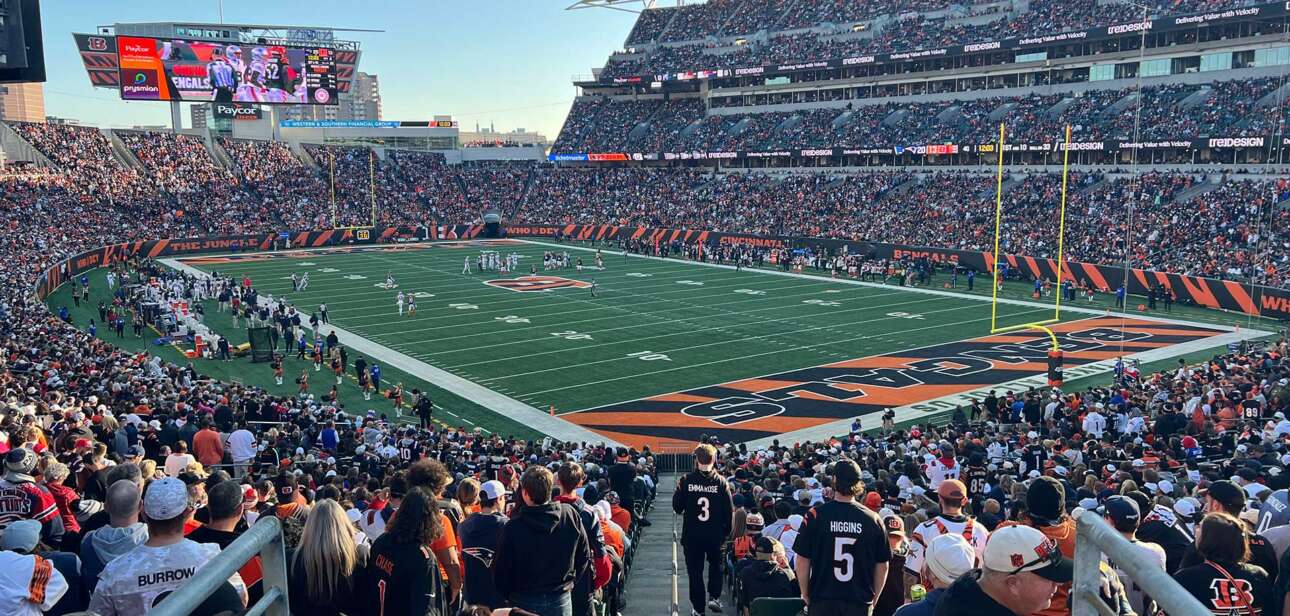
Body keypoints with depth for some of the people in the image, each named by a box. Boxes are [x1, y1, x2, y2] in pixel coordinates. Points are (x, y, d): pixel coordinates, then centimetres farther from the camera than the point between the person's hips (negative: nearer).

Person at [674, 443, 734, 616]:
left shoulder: (686, 480, -11)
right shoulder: (721, 481, -9)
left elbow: (677, 507, -4)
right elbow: (730, 510, -5)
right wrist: (727, 532, 7)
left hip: (692, 535, -1)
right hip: (715, 534, 1)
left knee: (695, 571, 11)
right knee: (715, 564, 25)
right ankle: (714, 597, 12)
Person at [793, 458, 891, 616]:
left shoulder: (815, 516, -8)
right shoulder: (872, 519, -4)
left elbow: (802, 562, -5)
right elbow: (882, 567, 2)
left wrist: (806, 596, 8)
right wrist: (872, 600, 14)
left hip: (822, 603, -1)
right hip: (860, 603, 1)